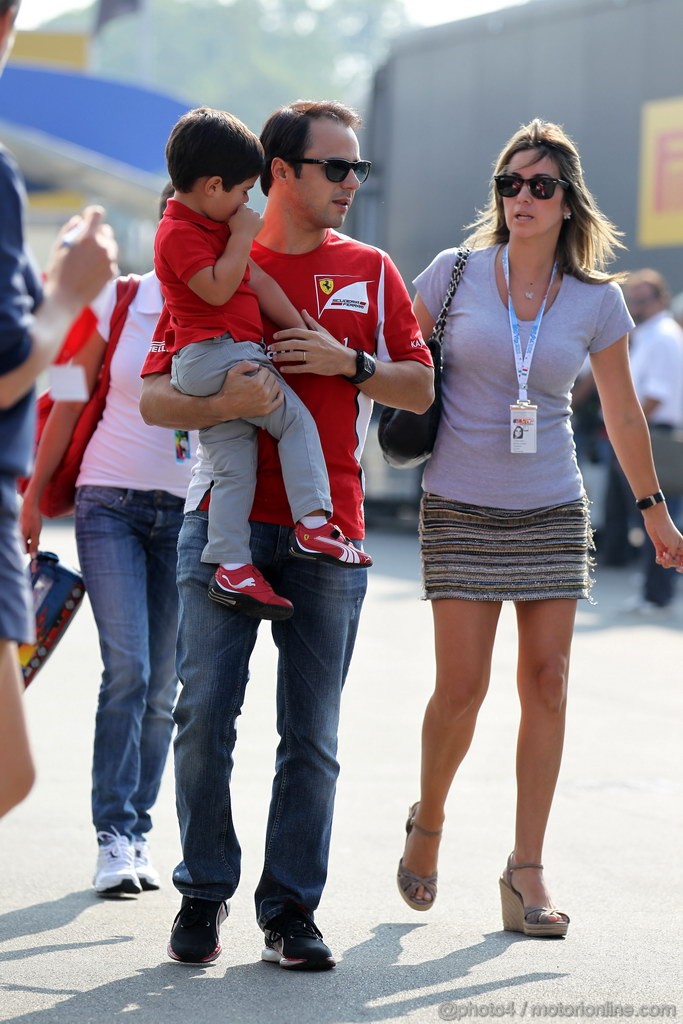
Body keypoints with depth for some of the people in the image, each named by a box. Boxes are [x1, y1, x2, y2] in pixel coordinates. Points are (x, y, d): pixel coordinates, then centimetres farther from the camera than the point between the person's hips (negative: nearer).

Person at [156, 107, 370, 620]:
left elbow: (258, 280, 21)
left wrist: (301, 330, 18)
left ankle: (232, 566, 1)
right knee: (297, 418, -8)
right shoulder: (181, 232, -11)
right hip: (214, 354, -10)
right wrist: (243, 236, -13)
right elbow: (217, 288, -22)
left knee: (234, 467, 5)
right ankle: (314, 525, -11)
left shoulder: (215, 226, 21)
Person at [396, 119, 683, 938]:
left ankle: (527, 870, 5)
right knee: (462, 686, -6)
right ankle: (427, 823, 22)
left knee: (546, 680, -3)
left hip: (551, 511, 2)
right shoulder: (455, 274, -2)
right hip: (461, 508, -2)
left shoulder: (597, 300, 2)